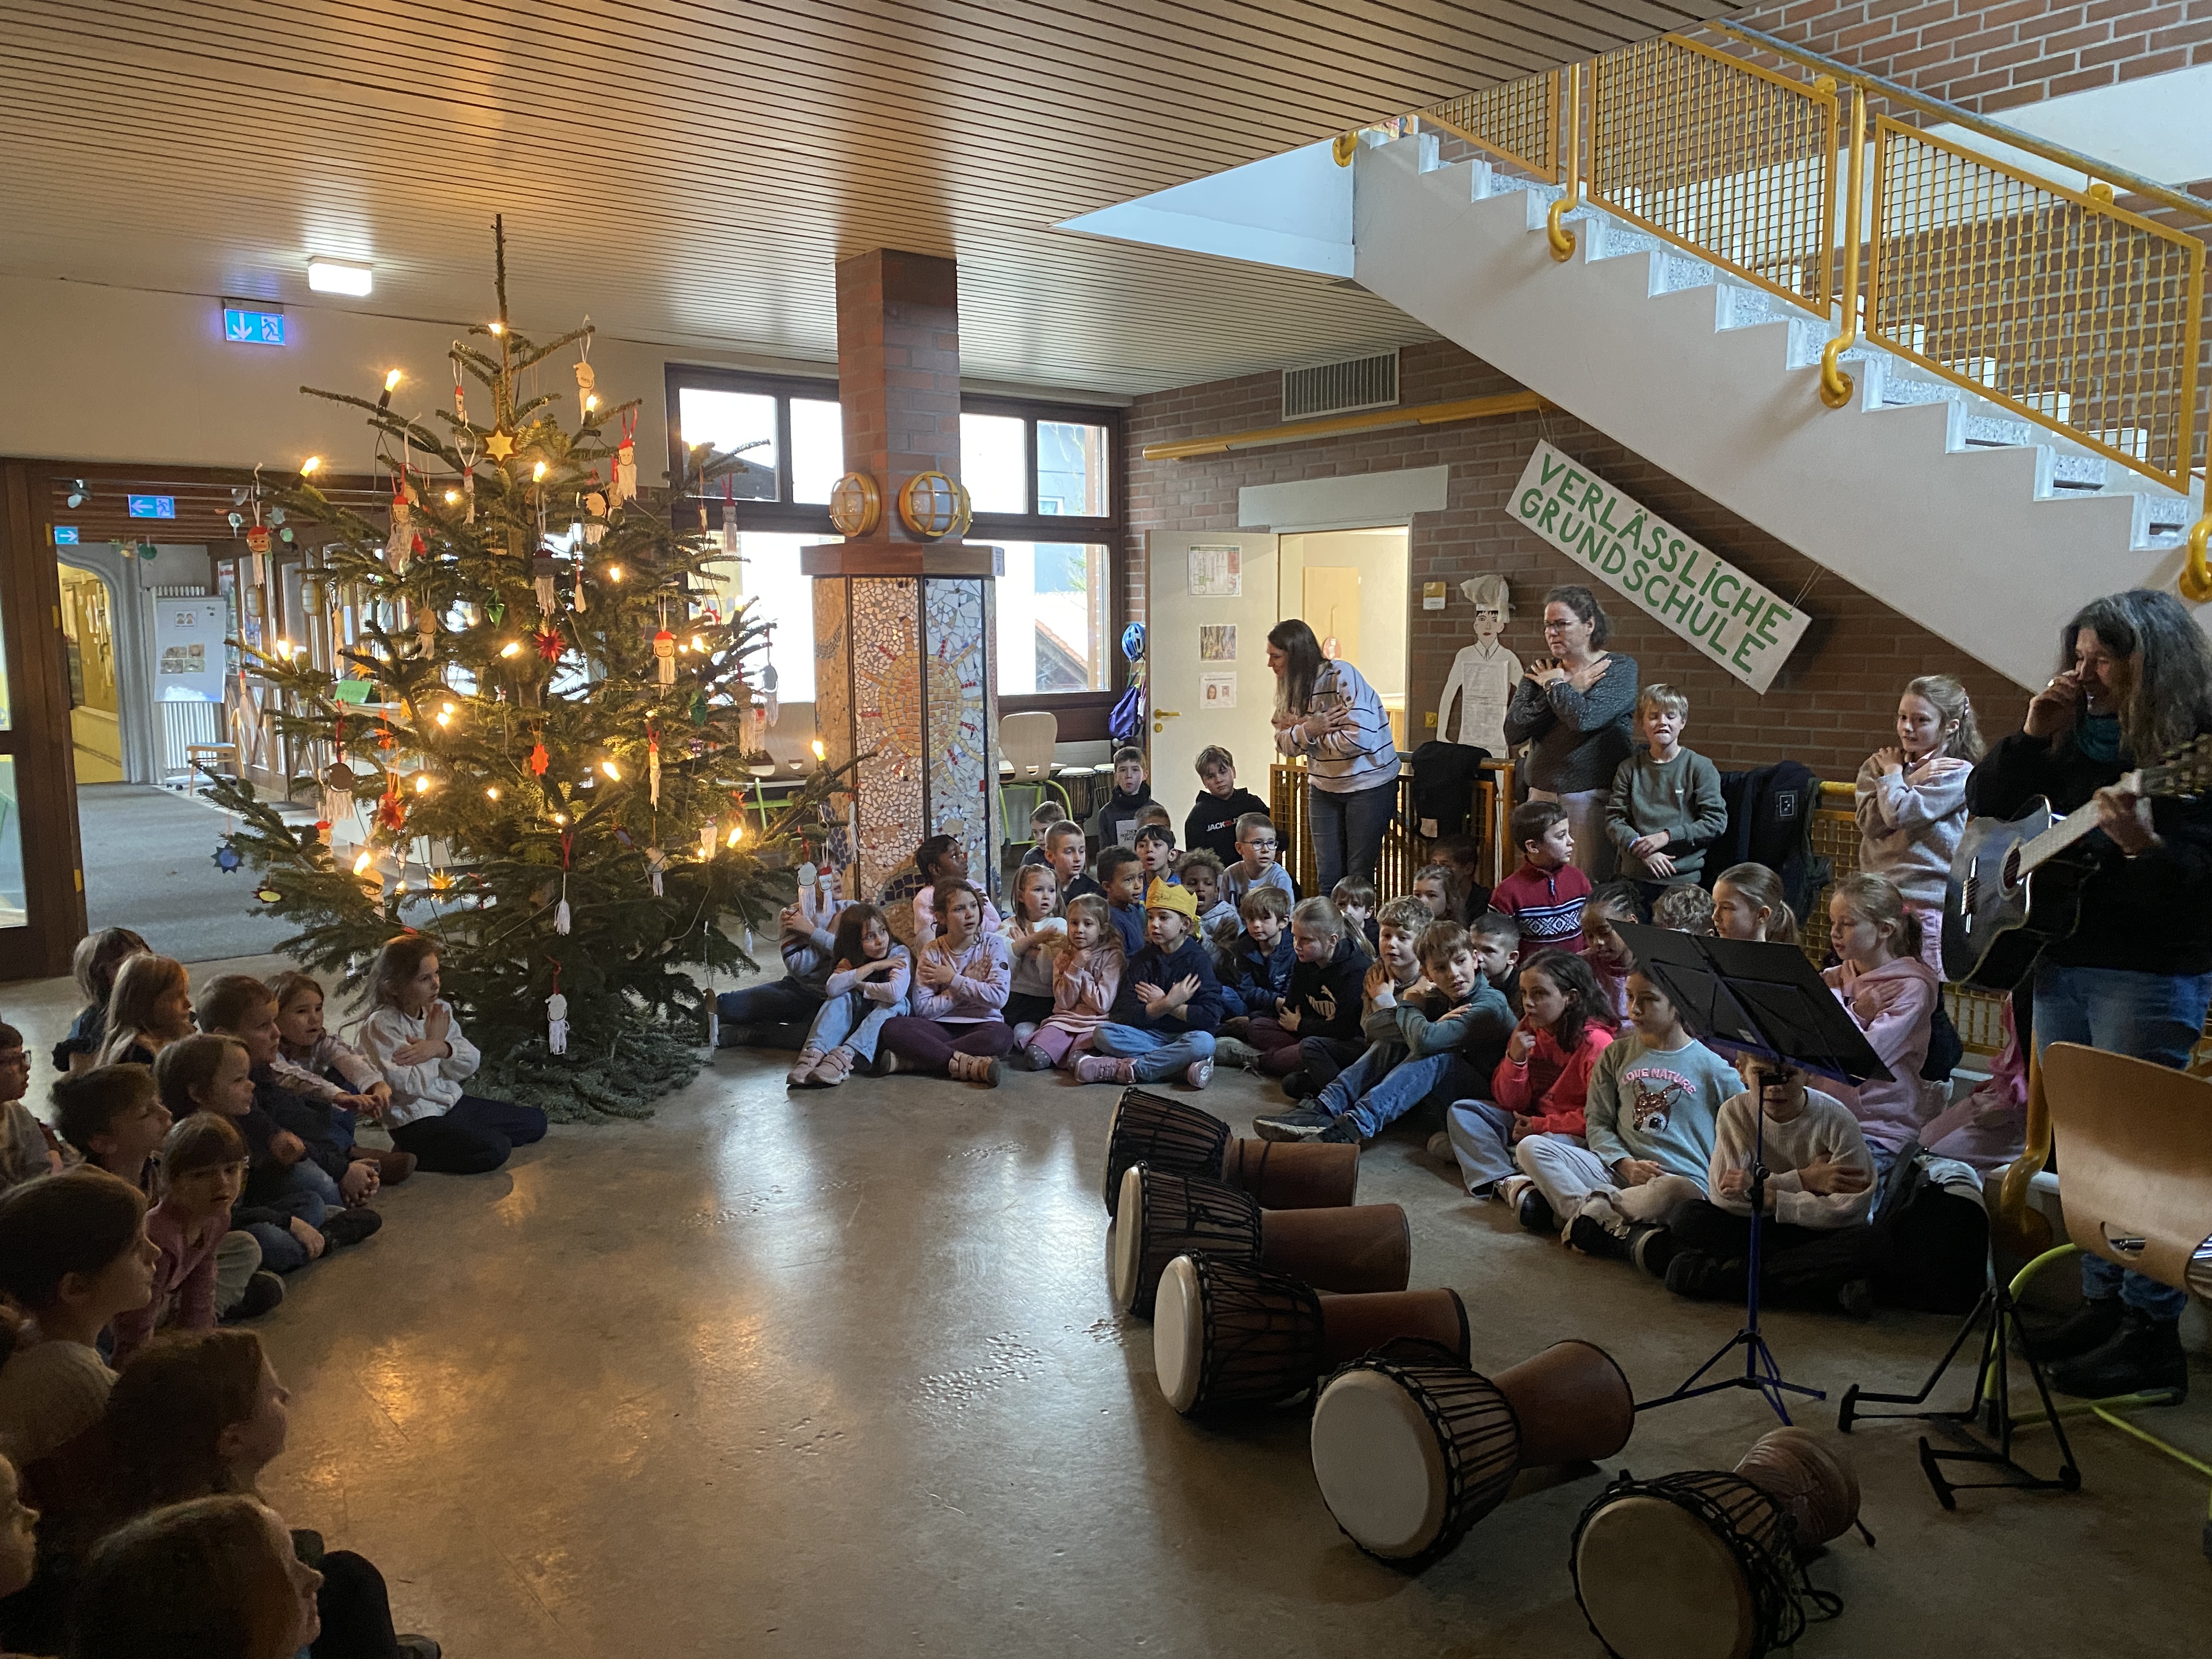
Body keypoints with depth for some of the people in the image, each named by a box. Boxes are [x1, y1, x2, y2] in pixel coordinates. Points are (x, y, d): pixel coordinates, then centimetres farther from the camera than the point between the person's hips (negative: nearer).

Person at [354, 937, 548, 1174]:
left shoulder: (440, 1009, 4)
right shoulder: (380, 1026, -16)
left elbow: (470, 1066, 2)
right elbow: (412, 1086, -23)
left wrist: (441, 1048, -19)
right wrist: (435, 1038, -11)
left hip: (455, 1102, 8)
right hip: (416, 1122, -8)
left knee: (536, 1122, 6)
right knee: (495, 1149, -26)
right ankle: (409, 1157, -6)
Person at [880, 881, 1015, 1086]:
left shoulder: (992, 944, 2)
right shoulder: (931, 953, 4)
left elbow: (999, 996, -11)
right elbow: (923, 1009, -6)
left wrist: (954, 980, -6)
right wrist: (968, 983, -8)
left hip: (981, 1025, -1)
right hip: (941, 1028, 1)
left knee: (1002, 1036, -38)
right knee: (892, 1027, -27)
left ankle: (904, 1061, -32)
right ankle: (967, 1064, -34)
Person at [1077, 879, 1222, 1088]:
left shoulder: (1196, 959, -3)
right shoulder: (1143, 959, 5)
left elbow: (1210, 1017, -15)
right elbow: (1127, 1015, -7)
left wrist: (1162, 1003, -10)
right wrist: (1167, 1004, -21)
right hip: (1148, 1035, 3)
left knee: (1204, 1042, -36)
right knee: (1102, 1034, -21)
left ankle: (1123, 1069, -29)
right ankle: (1183, 1067, -27)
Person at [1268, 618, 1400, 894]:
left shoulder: (1341, 677, -20)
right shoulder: (1291, 687, 3)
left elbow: (1358, 738, -29)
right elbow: (1283, 741, 1)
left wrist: (1307, 730, -16)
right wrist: (1308, 730, -20)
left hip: (1368, 784, -6)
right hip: (1324, 786, 7)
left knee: (1358, 877, -1)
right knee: (1327, 877, 6)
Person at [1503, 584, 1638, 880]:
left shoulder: (1620, 669, -1)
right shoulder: (1540, 670, 12)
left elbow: (1584, 717, -20)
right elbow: (1513, 731, -2)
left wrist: (1553, 685, -3)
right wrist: (1569, 689, -6)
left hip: (1592, 797, -4)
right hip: (1542, 794, 4)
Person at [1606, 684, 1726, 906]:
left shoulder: (1700, 767, 0)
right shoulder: (1629, 769, 7)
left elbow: (1717, 822, -6)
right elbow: (1614, 819, 3)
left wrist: (1667, 836, -14)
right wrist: (1639, 847, -14)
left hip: (1684, 878, -2)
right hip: (1634, 877, 2)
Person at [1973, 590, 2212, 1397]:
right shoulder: (2078, 737, 10)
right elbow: (1984, 804, 11)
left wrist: (2142, 843, -37)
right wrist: (2034, 737, -2)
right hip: (2061, 963, 7)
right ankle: (2103, 1306, 25)